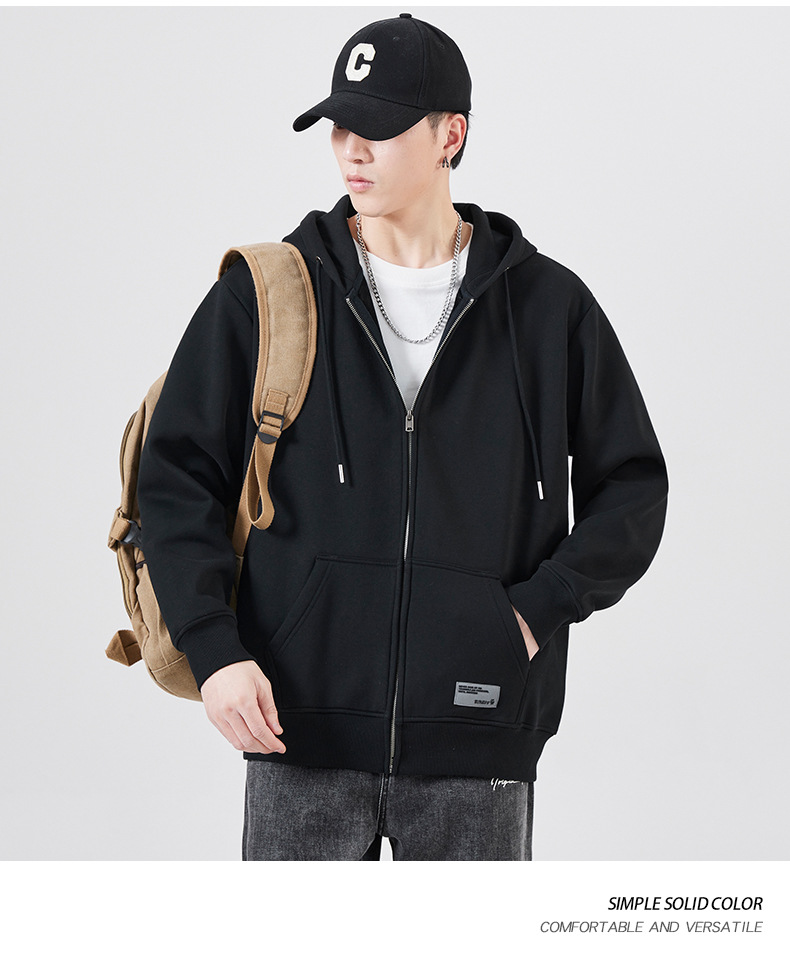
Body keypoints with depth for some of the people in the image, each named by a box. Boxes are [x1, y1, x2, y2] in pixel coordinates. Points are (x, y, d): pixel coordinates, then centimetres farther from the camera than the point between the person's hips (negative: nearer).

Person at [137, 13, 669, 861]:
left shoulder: (550, 306, 5)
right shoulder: (265, 294, 3)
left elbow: (632, 489, 10)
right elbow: (177, 477, 3)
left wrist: (540, 610, -4)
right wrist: (213, 651, -9)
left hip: (476, 737, 1)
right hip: (303, 731, 0)